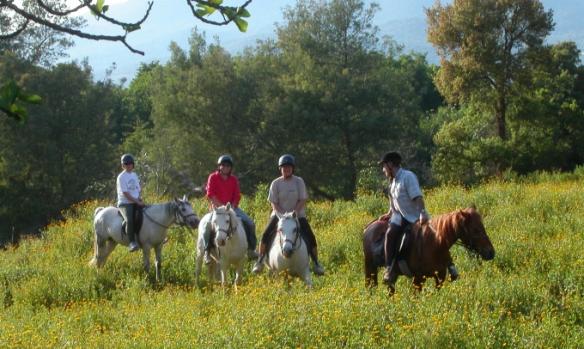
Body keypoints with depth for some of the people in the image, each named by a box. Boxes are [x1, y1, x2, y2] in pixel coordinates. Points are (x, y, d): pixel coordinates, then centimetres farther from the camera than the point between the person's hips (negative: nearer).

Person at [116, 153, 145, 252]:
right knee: (130, 220, -31)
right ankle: (132, 242, -32)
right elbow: (126, 193, -13)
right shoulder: (121, 177, -7)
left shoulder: (134, 175, 15)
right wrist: (137, 202, -16)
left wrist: (139, 197, -1)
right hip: (125, 203, -7)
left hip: (136, 202, 7)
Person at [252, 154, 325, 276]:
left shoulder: (299, 182, -3)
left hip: (297, 214, 0)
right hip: (279, 214, 0)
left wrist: (294, 213, -18)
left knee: (310, 237, -12)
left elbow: (302, 200, -6)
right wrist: (283, 214, -18)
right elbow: (274, 203, -4)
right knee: (266, 235, -17)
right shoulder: (276, 183, -3)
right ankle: (260, 261, -4)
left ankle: (316, 263, 1)